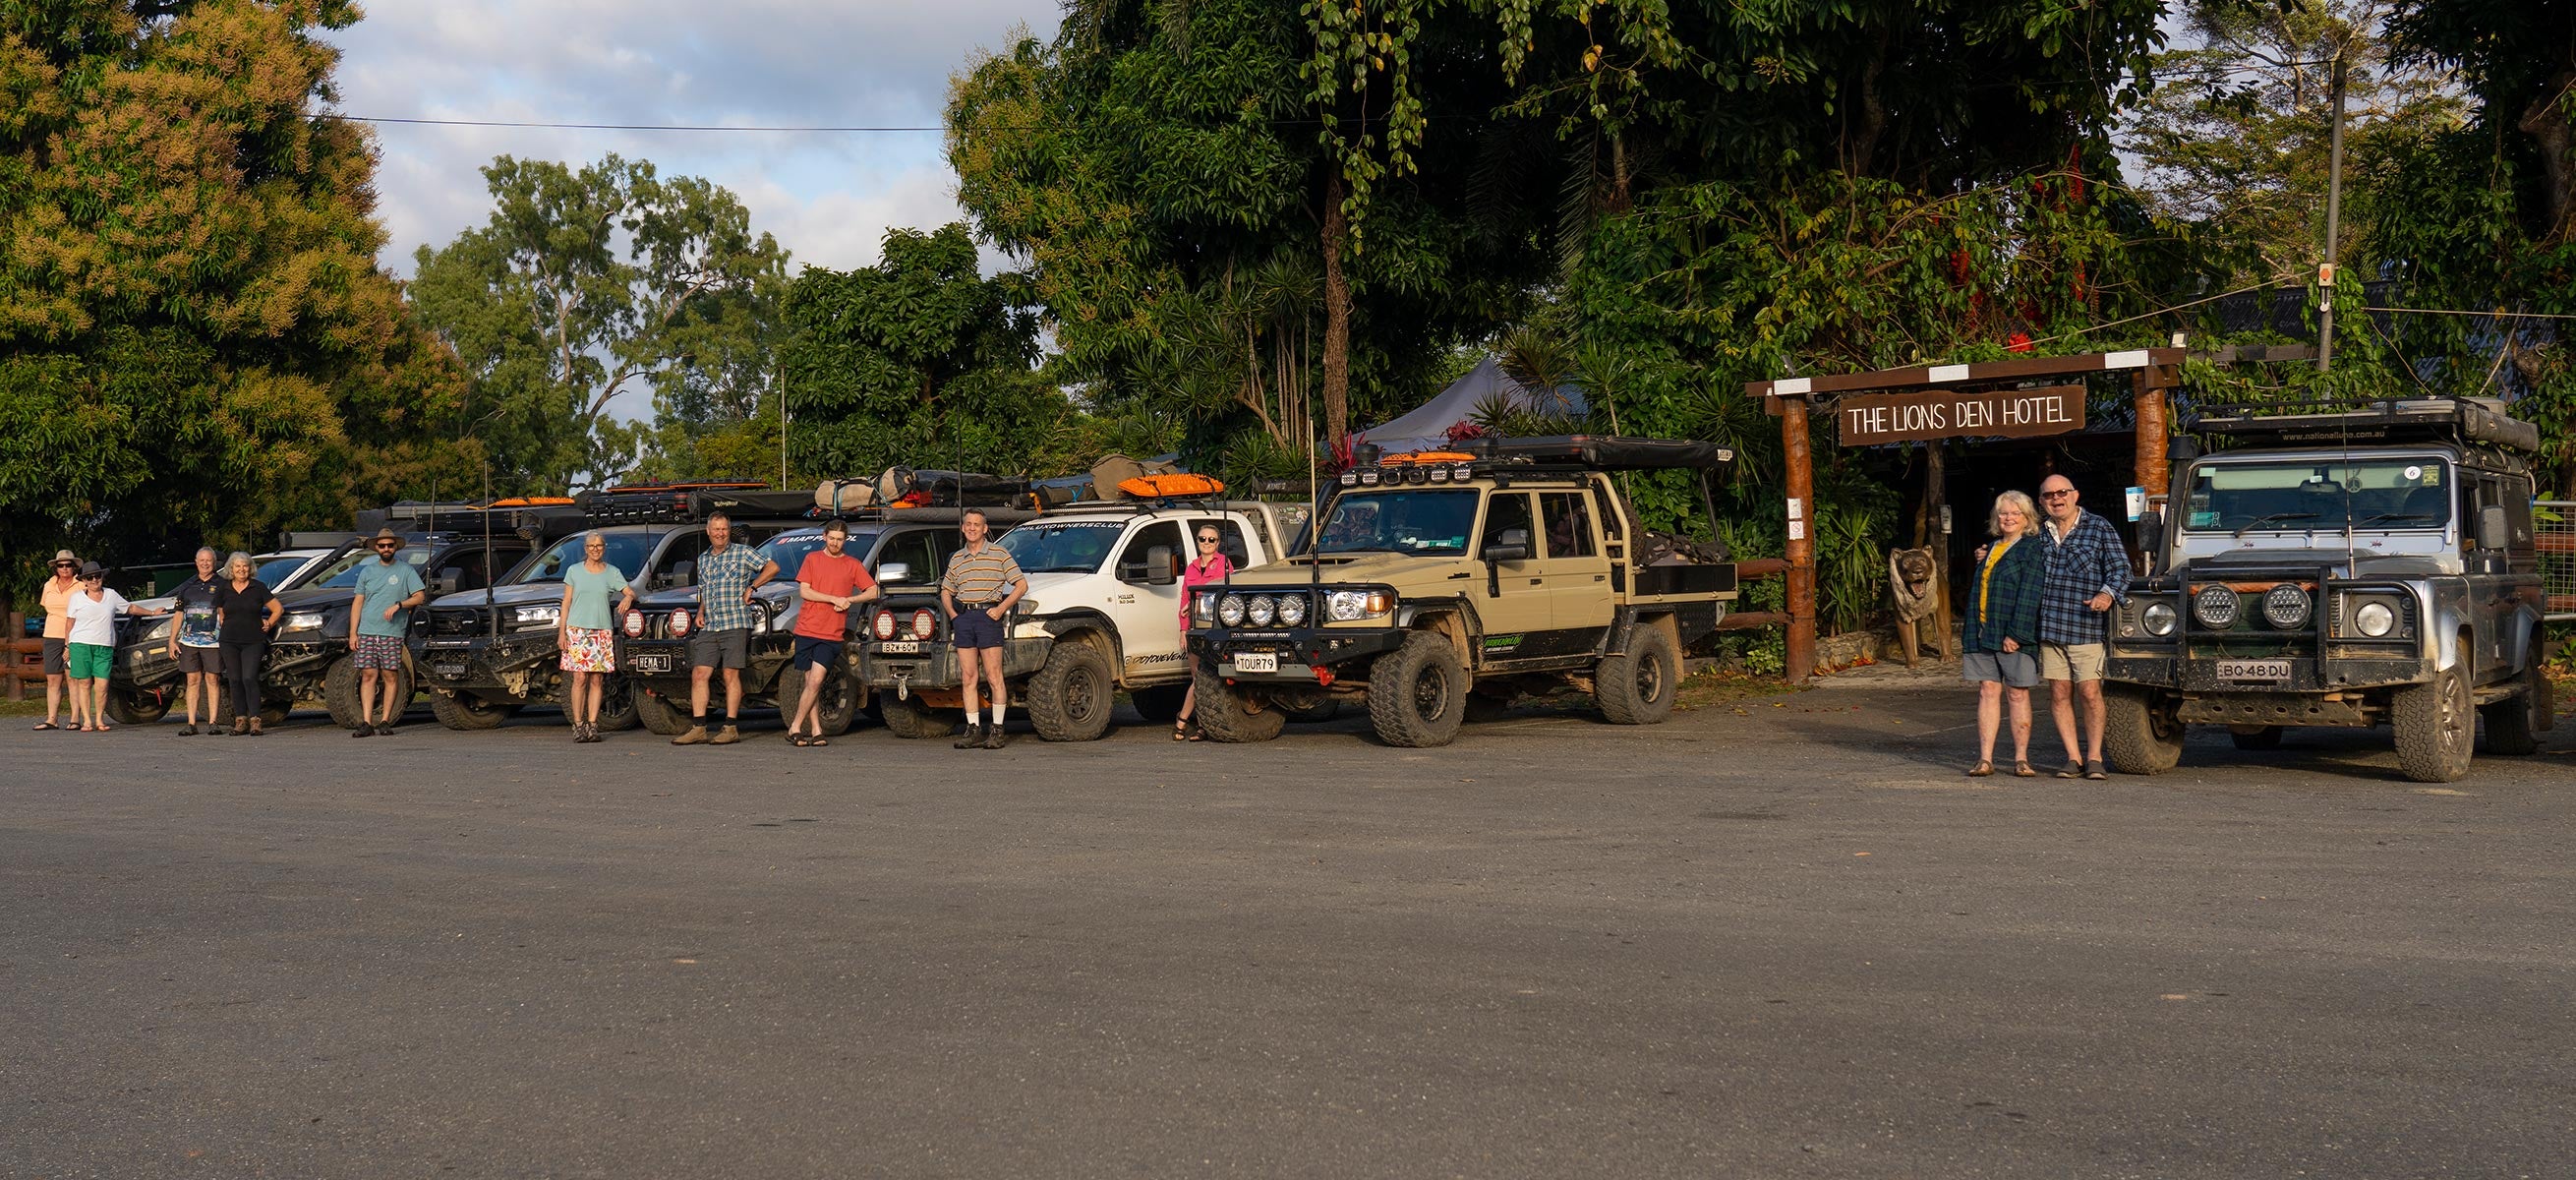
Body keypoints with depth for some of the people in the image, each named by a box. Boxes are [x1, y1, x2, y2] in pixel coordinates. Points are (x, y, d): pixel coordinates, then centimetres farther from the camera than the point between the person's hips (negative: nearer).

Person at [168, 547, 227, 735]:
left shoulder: (222, 585, 3)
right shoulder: (188, 586, 13)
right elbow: (179, 615, 16)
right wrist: (172, 641, 9)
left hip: (212, 641, -3)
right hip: (189, 641, 3)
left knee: (213, 681, -1)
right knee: (193, 681, 4)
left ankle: (213, 723, 1)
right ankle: (191, 724, 5)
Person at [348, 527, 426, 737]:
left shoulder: (405, 570, 6)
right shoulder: (367, 571, 15)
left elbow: (420, 596, 0)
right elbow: (357, 602, 14)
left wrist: (398, 605, -16)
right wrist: (353, 633, 6)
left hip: (392, 633, -2)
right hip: (366, 632, 2)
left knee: (390, 676, -3)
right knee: (368, 676, -2)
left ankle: (385, 721, 3)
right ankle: (366, 723, -5)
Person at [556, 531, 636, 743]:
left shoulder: (612, 573, 9)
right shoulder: (574, 571, 7)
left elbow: (631, 592, 5)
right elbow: (566, 603, 7)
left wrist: (628, 598, -20)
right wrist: (562, 631, 0)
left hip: (602, 632, 1)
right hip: (577, 630, -1)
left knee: (597, 680, 0)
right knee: (580, 678, -8)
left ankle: (592, 725, 3)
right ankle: (578, 725, -5)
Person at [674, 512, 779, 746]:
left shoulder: (742, 553, 1)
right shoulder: (703, 560, 19)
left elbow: (772, 568, -1)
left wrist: (751, 587, -4)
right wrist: (700, 613, 11)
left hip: (735, 624, -6)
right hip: (708, 628, 6)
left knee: (731, 676, -5)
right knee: (698, 674, -2)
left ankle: (731, 729, -2)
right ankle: (698, 728, -1)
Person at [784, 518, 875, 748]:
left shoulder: (852, 565, 9)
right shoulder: (812, 559, 8)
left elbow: (873, 592, 8)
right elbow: (804, 591, -1)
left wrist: (849, 600, -6)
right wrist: (835, 599, -9)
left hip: (832, 634, -1)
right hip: (807, 629, 1)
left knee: (816, 681, -12)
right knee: (811, 682, 3)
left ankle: (795, 727, -5)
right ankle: (816, 731, 8)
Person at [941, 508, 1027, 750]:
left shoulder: (999, 554, 4)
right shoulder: (956, 559, 16)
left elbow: (1021, 585, 1)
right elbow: (946, 591, 27)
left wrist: (1001, 608, -8)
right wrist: (952, 614, 9)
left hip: (988, 615, -4)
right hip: (963, 618, 4)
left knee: (993, 676, -6)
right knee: (968, 677, 3)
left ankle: (997, 730, -2)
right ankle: (973, 729, 7)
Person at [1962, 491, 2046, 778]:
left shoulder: (2032, 551, -5)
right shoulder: (1991, 549, 17)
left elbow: (2029, 596, -14)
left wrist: (2016, 634, -19)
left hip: (2014, 636, -6)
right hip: (1983, 633, 6)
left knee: (2017, 694, 1)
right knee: (1988, 691, 3)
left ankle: (2021, 759, 8)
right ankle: (1985, 759, 2)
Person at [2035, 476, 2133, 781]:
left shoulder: (2099, 528, 2)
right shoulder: (2038, 533, 14)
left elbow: (2120, 568, -3)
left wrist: (2107, 594, -21)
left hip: (2086, 626, -4)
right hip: (2047, 626, 4)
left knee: (2089, 692, -5)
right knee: (2059, 693, 4)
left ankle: (2094, 758, 5)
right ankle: (2073, 758, 10)